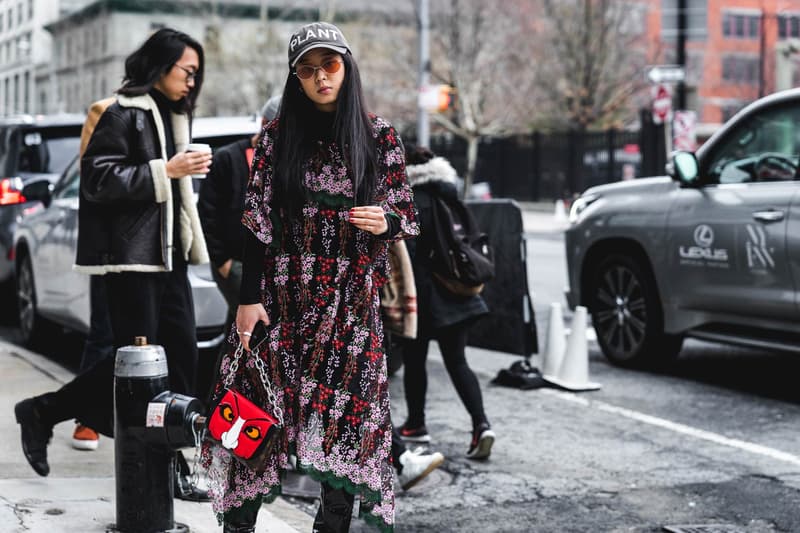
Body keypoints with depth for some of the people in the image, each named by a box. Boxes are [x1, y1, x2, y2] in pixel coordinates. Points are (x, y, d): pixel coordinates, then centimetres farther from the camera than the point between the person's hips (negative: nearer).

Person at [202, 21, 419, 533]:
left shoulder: (380, 135, 3)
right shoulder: (278, 135, 2)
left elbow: (406, 216, 8)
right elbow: (257, 220, 1)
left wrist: (386, 222, -16)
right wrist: (249, 297, -6)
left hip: (351, 301, 0)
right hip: (283, 296, 0)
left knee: (347, 411, 1)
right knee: (261, 404, -1)